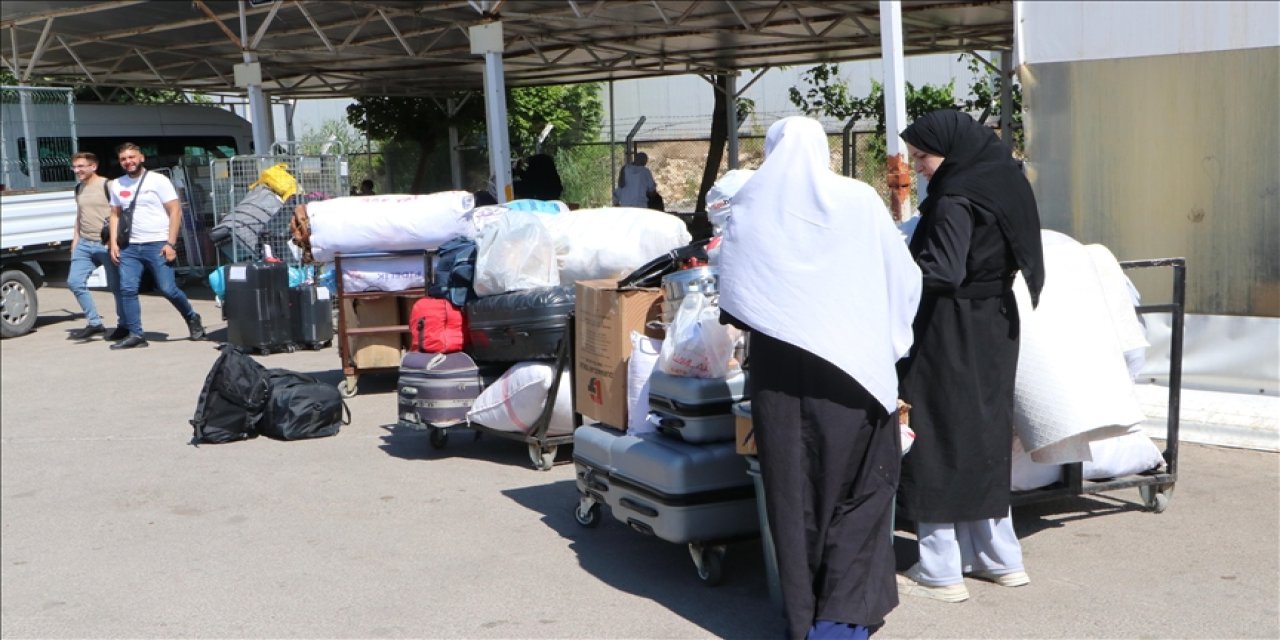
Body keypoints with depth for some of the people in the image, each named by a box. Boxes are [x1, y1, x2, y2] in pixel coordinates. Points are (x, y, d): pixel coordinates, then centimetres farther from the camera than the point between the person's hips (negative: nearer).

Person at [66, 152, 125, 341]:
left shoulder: (107, 186, -8)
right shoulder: (79, 189, 15)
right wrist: (75, 241, 19)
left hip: (106, 244, -7)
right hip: (84, 244, 7)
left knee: (116, 286, 0)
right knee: (74, 282, -2)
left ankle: (123, 325, 14)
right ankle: (94, 323, 7)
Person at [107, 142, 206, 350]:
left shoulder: (158, 180, -1)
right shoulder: (117, 185, 14)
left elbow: (175, 211, -5)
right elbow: (115, 215, 19)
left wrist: (171, 243, -12)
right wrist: (114, 243, 6)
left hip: (157, 245, -5)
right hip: (130, 247, 5)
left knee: (167, 289, -8)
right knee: (127, 290, -5)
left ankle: (192, 318, 17)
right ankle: (135, 335, 2)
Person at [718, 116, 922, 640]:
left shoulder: (749, 208, 1)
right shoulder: (859, 201, -2)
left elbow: (732, 305, 4)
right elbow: (904, 279, 1)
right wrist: (886, 338, 15)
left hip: (778, 367, 1)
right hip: (851, 364, -1)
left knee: (793, 488, 9)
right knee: (855, 486, 8)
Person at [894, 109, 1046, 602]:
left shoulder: (956, 199, -17)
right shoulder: (1000, 184, 10)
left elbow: (944, 271, -24)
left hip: (953, 336, -9)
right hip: (994, 327, 9)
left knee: (939, 440, -1)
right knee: (983, 437, 17)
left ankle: (941, 572, 6)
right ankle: (1000, 558, 26)